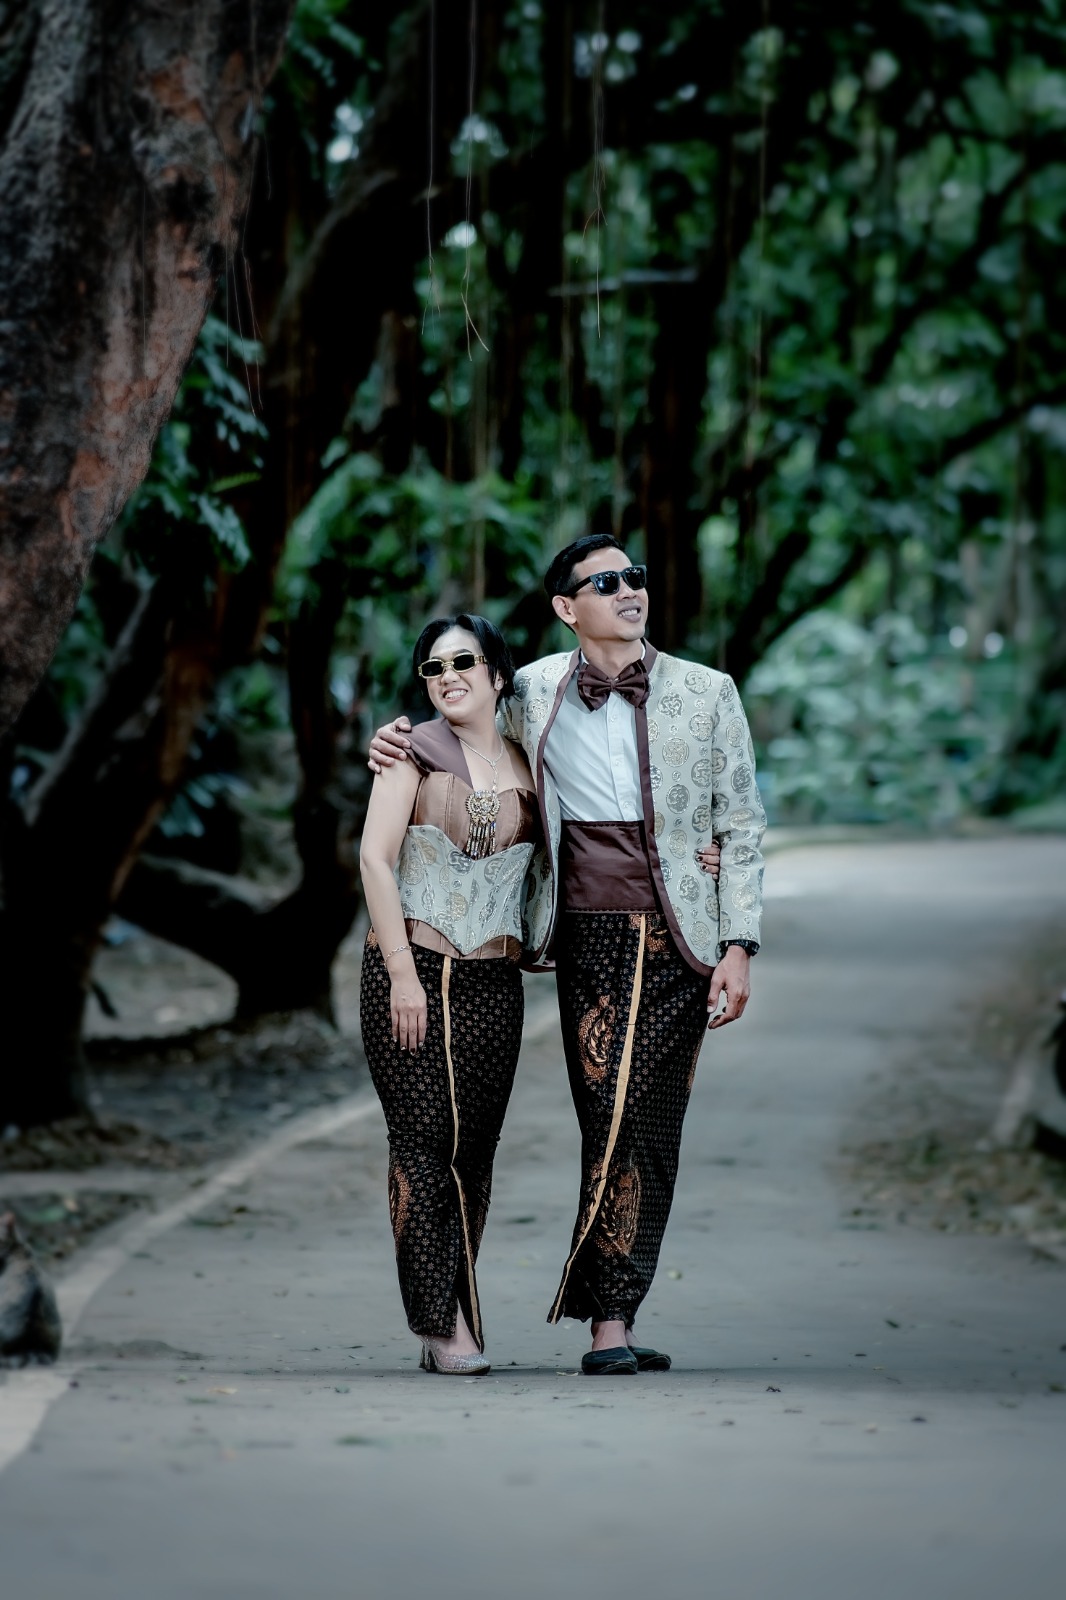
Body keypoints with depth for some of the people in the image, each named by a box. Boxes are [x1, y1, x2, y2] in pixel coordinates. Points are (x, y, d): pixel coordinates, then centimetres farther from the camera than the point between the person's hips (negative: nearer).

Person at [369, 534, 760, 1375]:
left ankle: (611, 1320, 4)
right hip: (591, 935, 0)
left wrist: (739, 945, -2)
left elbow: (742, 827, 7)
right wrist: (405, 747, 7)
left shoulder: (707, 694, 6)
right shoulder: (537, 691, 8)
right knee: (614, 1124, -9)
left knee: (652, 1130, -1)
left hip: (679, 941, 0)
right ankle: (613, 1324, -5)